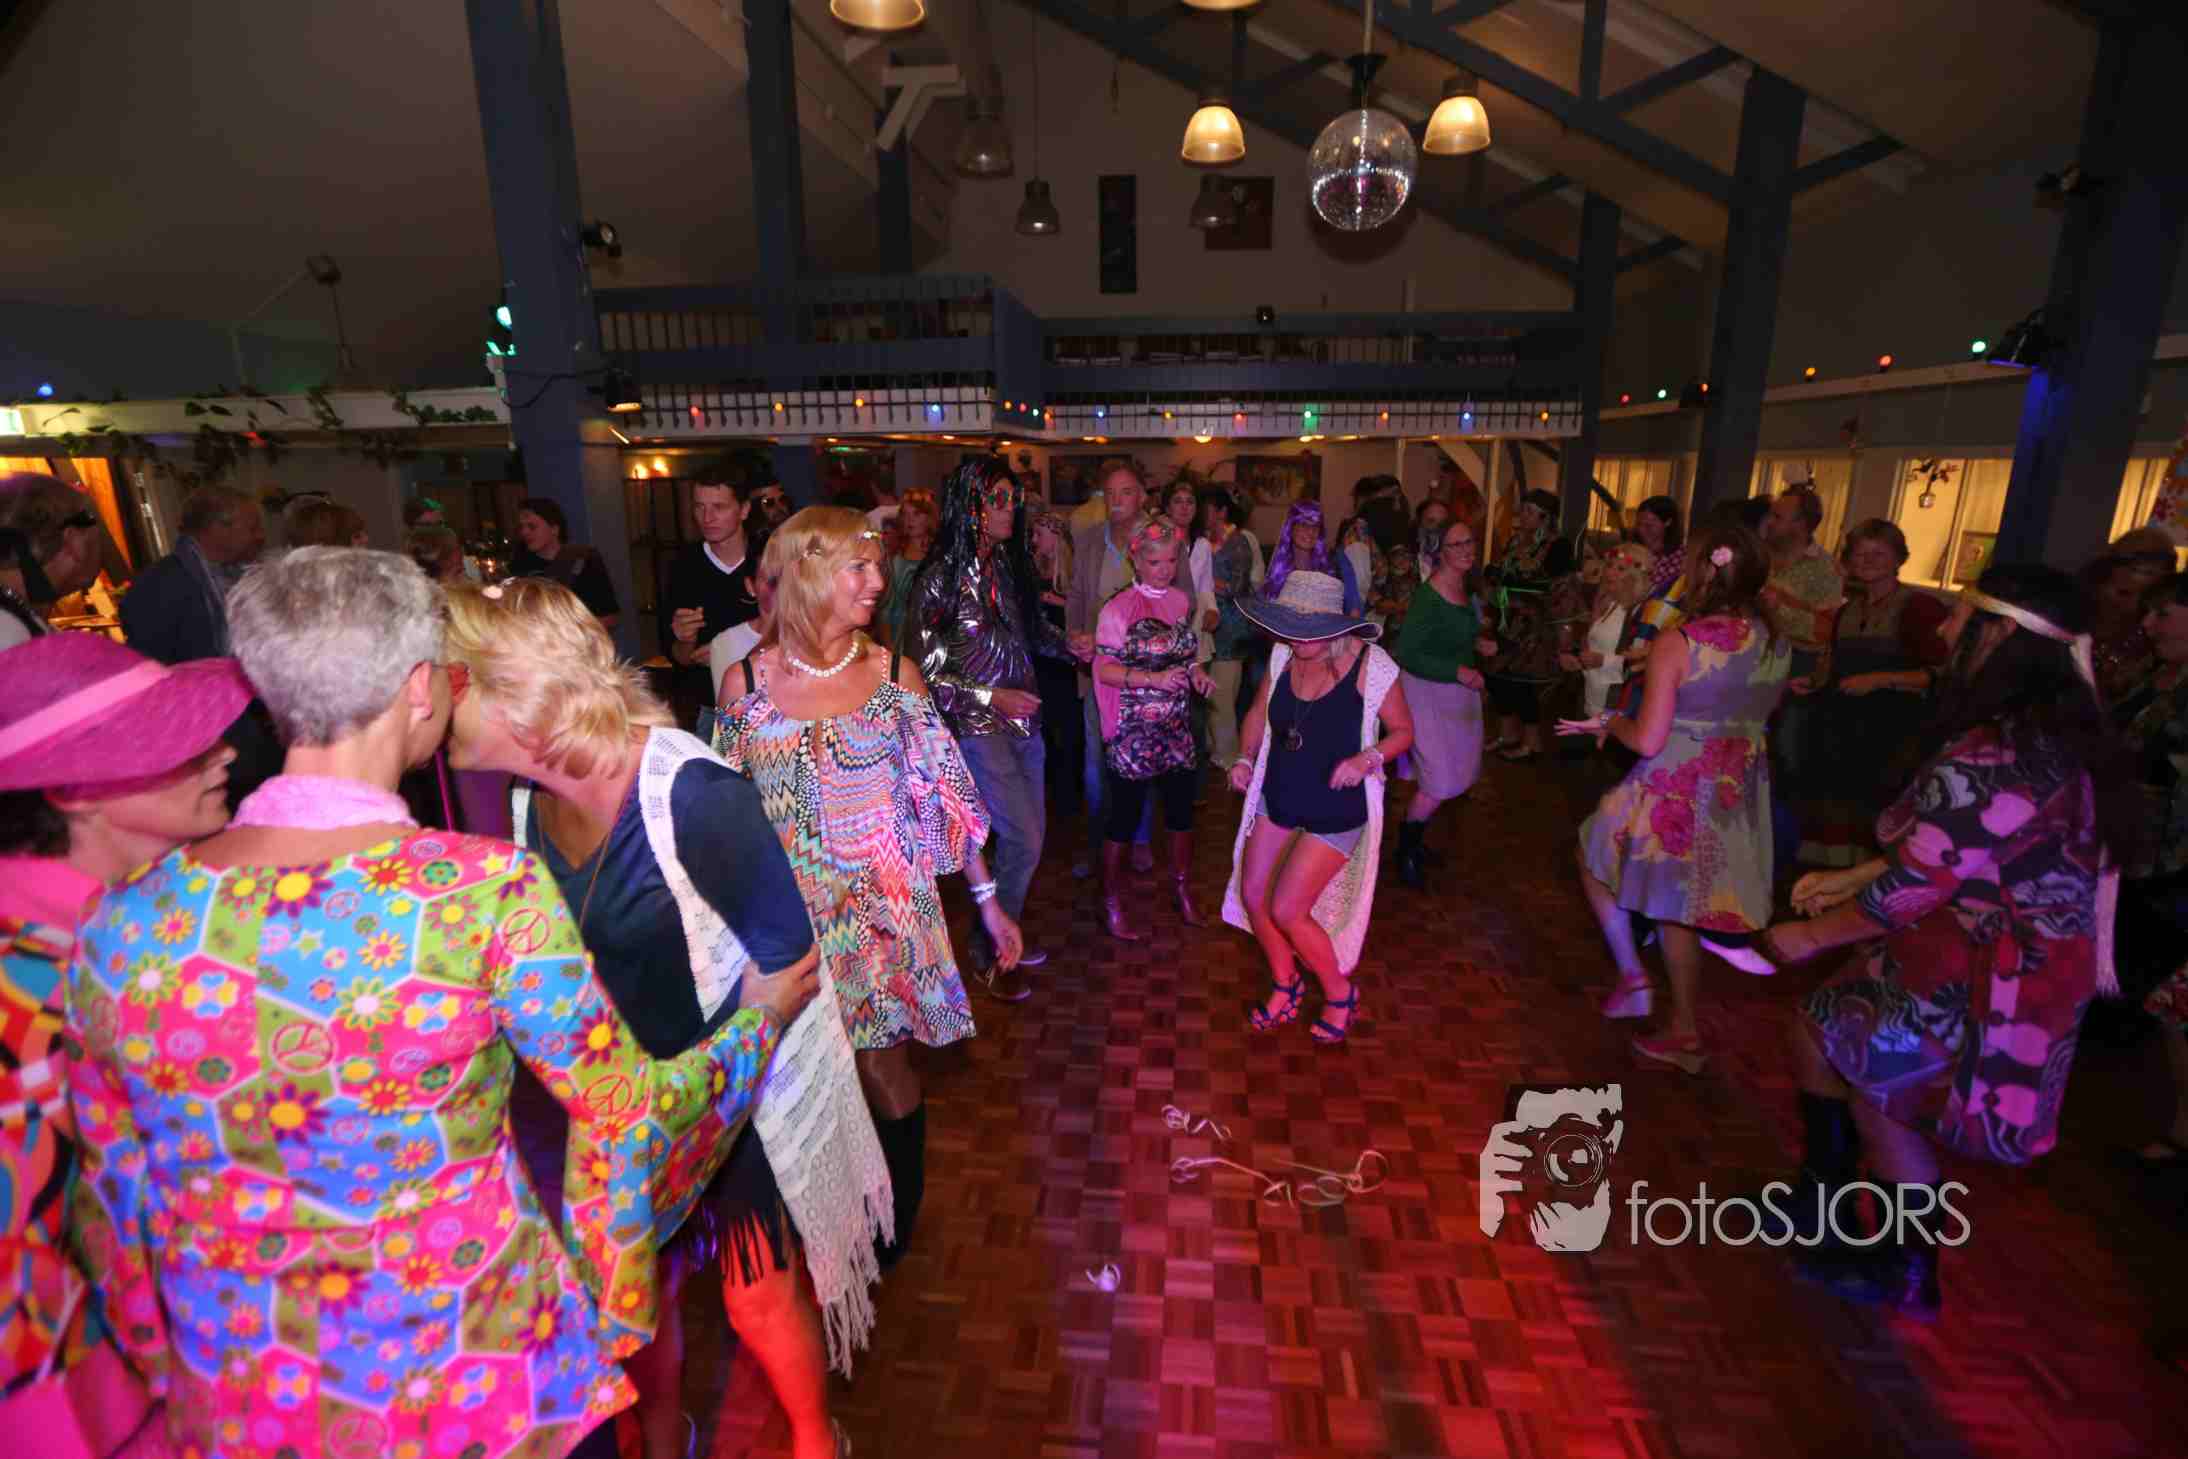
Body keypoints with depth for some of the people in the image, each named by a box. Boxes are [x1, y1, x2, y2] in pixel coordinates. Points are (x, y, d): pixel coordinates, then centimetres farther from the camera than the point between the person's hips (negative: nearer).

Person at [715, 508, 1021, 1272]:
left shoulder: (892, 673, -5)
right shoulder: (748, 680, -4)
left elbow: (941, 792, -2)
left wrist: (987, 898, -2)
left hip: (885, 908, 0)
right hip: (793, 915, 1)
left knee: (882, 1071, 8)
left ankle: (893, 1229, 36)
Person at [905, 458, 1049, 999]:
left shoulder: (1010, 565, 5)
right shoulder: (942, 577, -13)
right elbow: (924, 668, -12)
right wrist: (992, 696, -17)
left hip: (1023, 716, 7)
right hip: (979, 725, -7)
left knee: (1029, 835, 12)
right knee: (1023, 841, -6)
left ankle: (1003, 935, 31)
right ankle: (989, 954, 14)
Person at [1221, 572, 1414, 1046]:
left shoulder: (1370, 665, -20)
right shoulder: (1283, 656, -6)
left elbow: (1403, 731, -8)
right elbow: (1260, 711, 10)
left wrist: (1367, 758, -27)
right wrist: (1247, 758, -5)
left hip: (1335, 812, -6)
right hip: (1278, 798, 6)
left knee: (1286, 911, -7)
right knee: (1253, 896, 8)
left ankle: (1340, 994, 22)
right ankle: (1285, 986, 35)